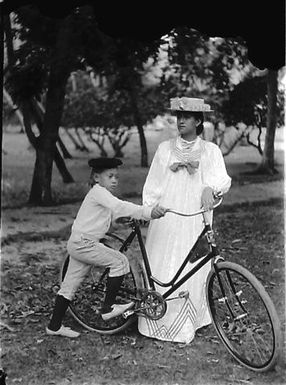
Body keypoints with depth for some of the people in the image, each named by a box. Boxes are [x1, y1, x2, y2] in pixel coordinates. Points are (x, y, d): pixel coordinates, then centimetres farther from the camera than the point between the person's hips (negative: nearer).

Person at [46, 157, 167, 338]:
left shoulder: (103, 194, 17)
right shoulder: (98, 191, -15)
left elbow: (116, 211, 20)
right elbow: (120, 207, -30)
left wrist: (149, 212, 10)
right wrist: (148, 212, -39)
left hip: (77, 245, 10)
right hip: (83, 243, -10)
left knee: (70, 286, 14)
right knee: (120, 261, -11)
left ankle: (55, 326, 23)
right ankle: (108, 308, -5)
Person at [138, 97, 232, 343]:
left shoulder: (210, 150, 6)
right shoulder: (165, 148, 9)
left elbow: (223, 180, -6)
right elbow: (153, 184, 10)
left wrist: (210, 188, -28)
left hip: (195, 220, -1)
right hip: (166, 219, 1)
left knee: (192, 273, -1)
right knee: (160, 270, 0)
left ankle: (185, 326, 15)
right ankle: (156, 321, 13)